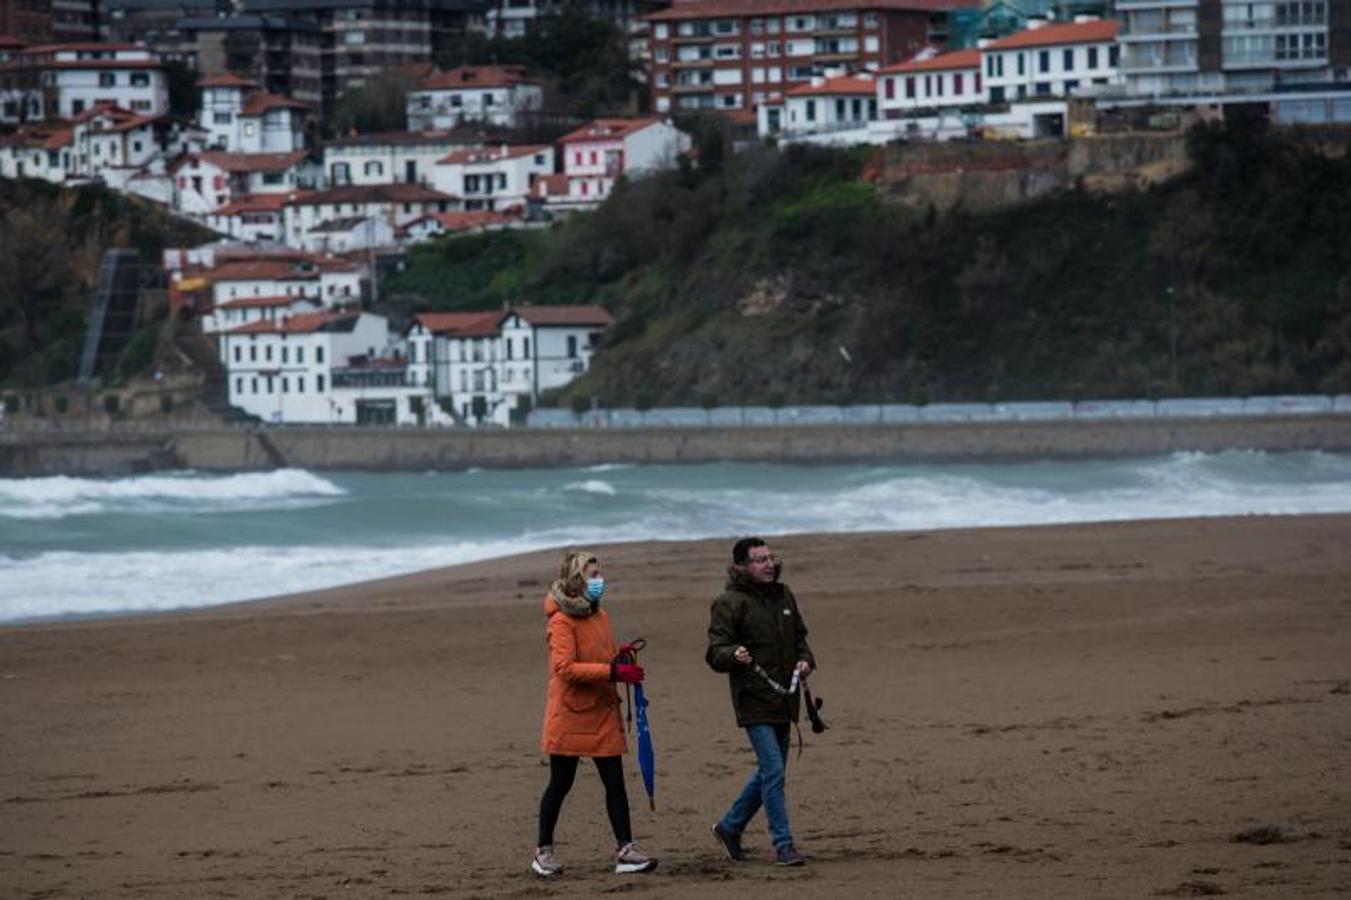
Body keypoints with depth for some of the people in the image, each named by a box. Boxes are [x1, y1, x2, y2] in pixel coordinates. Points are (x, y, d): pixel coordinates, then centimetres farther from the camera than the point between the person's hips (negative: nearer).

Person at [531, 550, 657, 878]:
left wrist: (623, 663, 0)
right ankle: (543, 850, 16)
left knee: (615, 783, 0)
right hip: (570, 714, -7)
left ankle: (625, 850, -1)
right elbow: (565, 667, -24)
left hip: (603, 713, 7)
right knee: (560, 784, 3)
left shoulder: (600, 616, 11)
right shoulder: (561, 621, -14)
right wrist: (613, 672, -29)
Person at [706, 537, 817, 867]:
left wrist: (806, 660, 4)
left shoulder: (783, 595, 11)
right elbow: (715, 653, -13)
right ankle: (783, 845, -9)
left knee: (770, 771, 15)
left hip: (782, 700, 8)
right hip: (754, 700, -8)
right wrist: (734, 655, -35)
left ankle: (730, 827, 31)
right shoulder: (729, 603, -10)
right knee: (773, 771, -13)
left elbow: (799, 637, 25)